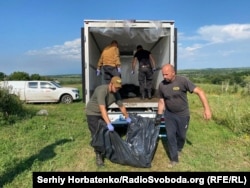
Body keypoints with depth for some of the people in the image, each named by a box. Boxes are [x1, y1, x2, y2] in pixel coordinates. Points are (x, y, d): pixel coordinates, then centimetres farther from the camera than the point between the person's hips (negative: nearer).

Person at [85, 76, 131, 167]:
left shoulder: (116, 94, -9)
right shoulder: (102, 90, -32)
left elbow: (121, 106, 6)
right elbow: (102, 109, -40)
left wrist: (127, 117, 16)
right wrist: (109, 124, -45)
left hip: (102, 114, 7)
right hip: (92, 113, -7)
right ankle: (98, 156, 0)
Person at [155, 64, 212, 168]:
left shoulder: (183, 81, -22)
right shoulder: (161, 85, -9)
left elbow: (199, 92, -23)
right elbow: (161, 101, 3)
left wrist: (207, 108, -31)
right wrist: (159, 115, 0)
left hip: (182, 114, -2)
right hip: (169, 114, 2)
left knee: (181, 135, 15)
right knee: (170, 136, 4)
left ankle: (178, 150, 47)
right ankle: (174, 158, 22)